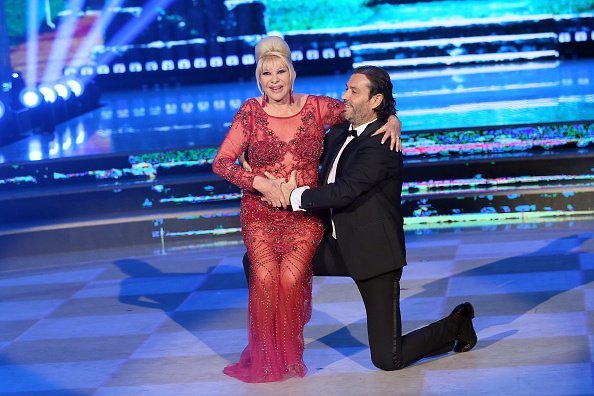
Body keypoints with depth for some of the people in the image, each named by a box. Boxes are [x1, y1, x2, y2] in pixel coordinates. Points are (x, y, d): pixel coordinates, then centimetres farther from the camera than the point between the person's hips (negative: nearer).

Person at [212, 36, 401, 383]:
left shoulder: (316, 107, 0)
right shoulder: (251, 112, -2)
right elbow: (221, 162, -3)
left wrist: (392, 121, -11)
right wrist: (260, 182, -15)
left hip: (306, 213, 0)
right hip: (261, 212, 0)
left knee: (291, 277, -18)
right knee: (265, 276, -19)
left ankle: (289, 356, 4)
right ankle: (265, 356, 1)